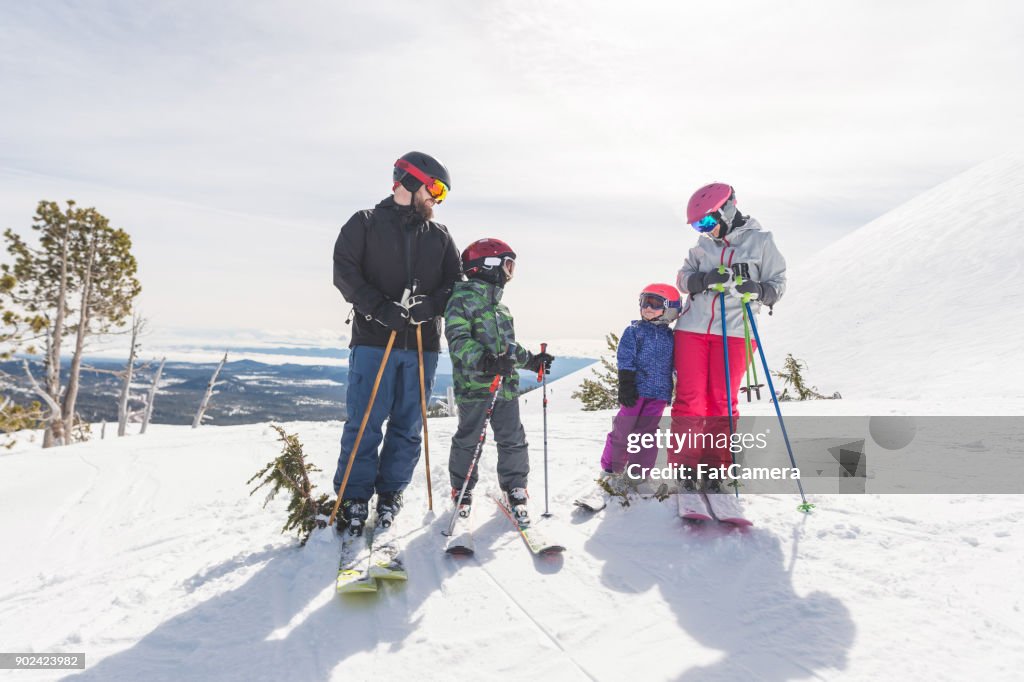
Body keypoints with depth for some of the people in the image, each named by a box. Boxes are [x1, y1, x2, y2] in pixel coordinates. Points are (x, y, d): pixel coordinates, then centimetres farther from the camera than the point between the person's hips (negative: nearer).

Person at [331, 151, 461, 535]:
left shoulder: (440, 236, 16)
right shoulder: (365, 224, 7)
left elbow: (455, 285, 11)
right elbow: (345, 273, -4)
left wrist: (428, 306, -10)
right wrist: (381, 309, -16)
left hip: (423, 344, 3)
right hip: (373, 339, -3)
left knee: (409, 425, 6)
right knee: (364, 423, -4)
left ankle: (390, 494, 20)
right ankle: (354, 498, 9)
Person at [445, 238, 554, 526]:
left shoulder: (500, 306, 18)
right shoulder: (462, 298, -8)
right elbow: (458, 340, -20)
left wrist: (531, 360, 23)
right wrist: (484, 360, -33)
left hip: (506, 385, 7)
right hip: (474, 384, -7)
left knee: (513, 440, 9)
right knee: (468, 439, 6)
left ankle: (514, 487, 24)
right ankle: (462, 490, 24)